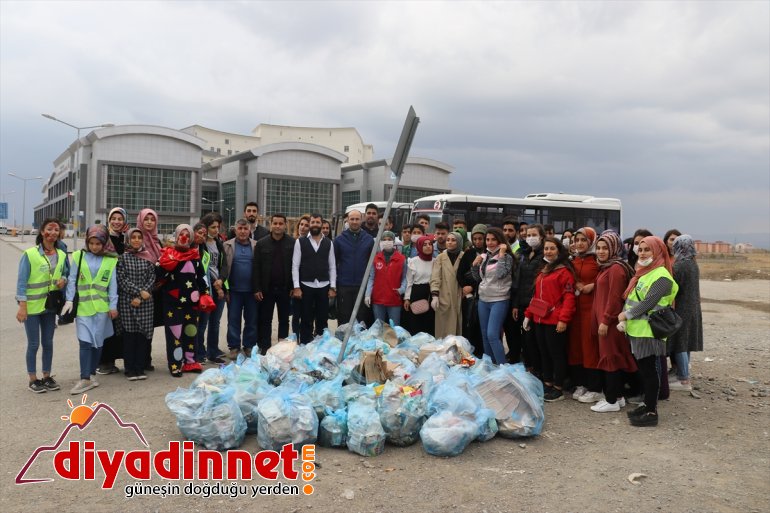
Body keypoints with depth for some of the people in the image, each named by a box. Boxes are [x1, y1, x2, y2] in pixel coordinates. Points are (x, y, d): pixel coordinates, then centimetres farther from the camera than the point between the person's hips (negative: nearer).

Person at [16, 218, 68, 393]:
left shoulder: (62, 255, 3)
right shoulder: (29, 254, -11)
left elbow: (67, 273, 18)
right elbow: (22, 281, -11)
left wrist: (63, 280, -7)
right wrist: (22, 306, -16)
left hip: (50, 306, 4)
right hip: (32, 306, -4)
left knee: (48, 343, 12)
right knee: (33, 344, 3)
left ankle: (47, 376, 24)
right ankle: (33, 379, 16)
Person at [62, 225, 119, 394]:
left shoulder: (111, 260, 2)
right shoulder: (78, 256, 3)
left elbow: (113, 284, 2)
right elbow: (72, 280, 4)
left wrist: (113, 305, 0)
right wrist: (69, 300, -4)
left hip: (102, 306, 1)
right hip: (83, 305, -1)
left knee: (97, 341, 7)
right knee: (85, 341, -7)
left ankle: (91, 375, 19)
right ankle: (85, 379, -4)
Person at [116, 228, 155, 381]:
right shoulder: (122, 257, 2)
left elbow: (152, 278, 2)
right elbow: (122, 279, -5)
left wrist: (140, 298, -8)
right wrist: (139, 291, -14)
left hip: (145, 302, 2)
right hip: (127, 301, -2)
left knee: (143, 334, 2)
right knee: (129, 334, 1)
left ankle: (140, 368, 12)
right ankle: (130, 369, 10)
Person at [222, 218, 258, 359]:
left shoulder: (256, 246, 3)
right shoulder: (228, 246, 1)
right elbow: (223, 267, -1)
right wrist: (224, 288, -5)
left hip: (251, 290, 1)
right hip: (234, 290, -1)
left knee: (252, 320, 8)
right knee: (233, 320, 6)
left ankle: (249, 347, 19)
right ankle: (233, 347, 16)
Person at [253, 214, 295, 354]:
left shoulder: (293, 243, -1)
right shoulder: (261, 243, 2)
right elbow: (256, 268, 0)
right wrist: (256, 289, -6)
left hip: (285, 289, 0)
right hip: (266, 289, 0)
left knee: (284, 320, 10)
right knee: (265, 320, 6)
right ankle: (264, 347, 14)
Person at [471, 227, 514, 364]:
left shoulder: (506, 257, -7)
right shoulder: (483, 256, 11)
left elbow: (501, 274, -22)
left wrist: (501, 254, -19)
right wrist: (475, 265, 0)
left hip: (499, 301, -7)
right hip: (483, 300, 7)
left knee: (492, 335, -16)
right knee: (484, 335, 12)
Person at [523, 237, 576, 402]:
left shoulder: (564, 271, -8)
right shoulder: (543, 271, 18)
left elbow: (569, 297, -14)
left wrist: (563, 319, -21)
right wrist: (529, 314, 16)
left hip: (555, 321, -8)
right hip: (539, 319, 8)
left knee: (556, 353, 1)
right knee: (544, 353, 14)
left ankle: (558, 389, 10)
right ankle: (547, 384, 25)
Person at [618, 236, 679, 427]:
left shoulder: (661, 277, -15)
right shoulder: (642, 273, 14)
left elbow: (647, 303, -20)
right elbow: (629, 297, 14)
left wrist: (626, 315, -11)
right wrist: (623, 317, 0)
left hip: (649, 332, -9)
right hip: (636, 329, 9)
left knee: (649, 370, -2)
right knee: (643, 369, 15)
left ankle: (652, 412, 6)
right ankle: (648, 404, 26)